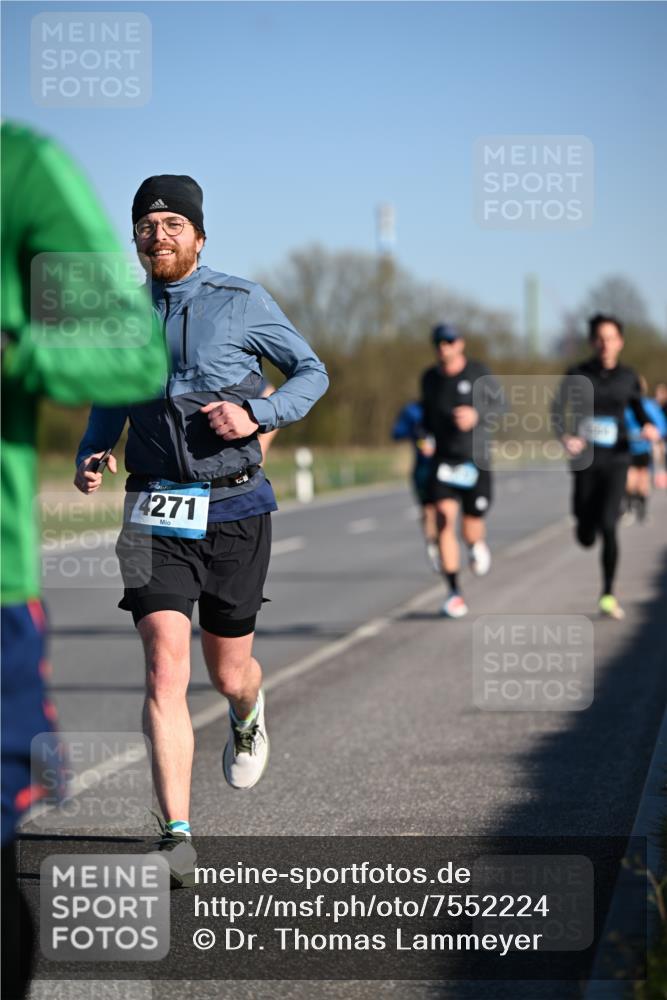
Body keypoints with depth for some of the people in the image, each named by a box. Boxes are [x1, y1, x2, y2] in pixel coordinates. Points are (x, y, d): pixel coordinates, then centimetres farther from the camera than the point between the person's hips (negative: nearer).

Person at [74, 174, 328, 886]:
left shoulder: (242, 302, -2)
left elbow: (312, 372, 4)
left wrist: (256, 414, -14)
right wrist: (89, 455, 2)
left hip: (235, 510, -1)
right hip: (157, 514, 1)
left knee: (227, 673, 11)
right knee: (166, 668, -16)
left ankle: (249, 715, 50)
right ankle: (177, 837, -18)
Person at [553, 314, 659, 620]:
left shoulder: (627, 377, 2)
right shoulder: (577, 376, -4)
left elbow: (638, 408, 15)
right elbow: (558, 411, -8)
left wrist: (648, 427, -7)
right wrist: (565, 437, -27)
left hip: (616, 460, 0)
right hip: (585, 459, 0)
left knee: (608, 526, -16)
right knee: (585, 537, 5)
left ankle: (608, 595, -5)